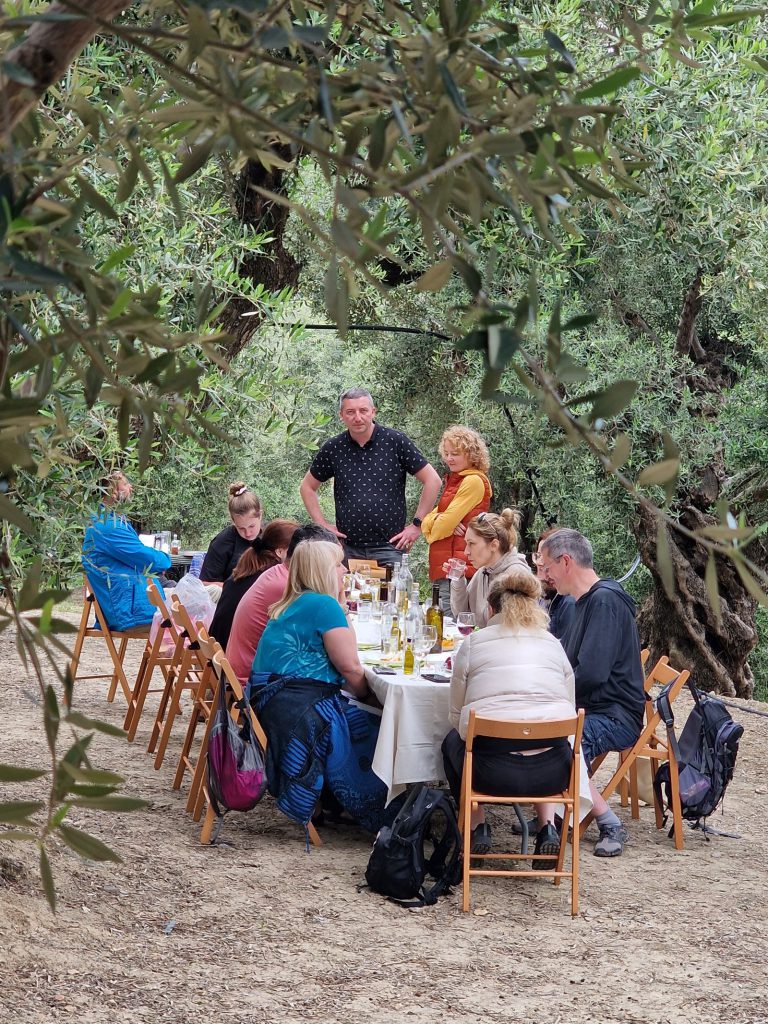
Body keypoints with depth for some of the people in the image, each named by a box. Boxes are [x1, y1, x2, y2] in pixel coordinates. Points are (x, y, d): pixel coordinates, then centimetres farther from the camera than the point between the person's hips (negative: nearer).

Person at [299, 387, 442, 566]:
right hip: (347, 549, 2)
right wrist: (322, 525, 8)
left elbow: (432, 480, 0)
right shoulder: (333, 449, 5)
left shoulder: (395, 442, -2)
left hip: (388, 547, -2)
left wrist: (417, 525, -1)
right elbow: (307, 487, 18)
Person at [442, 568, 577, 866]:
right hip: (552, 774, 2)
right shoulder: (553, 644, 13)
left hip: (492, 773, -2)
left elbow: (456, 716, 12)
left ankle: (477, 827, 21)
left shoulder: (473, 643, 6)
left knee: (452, 741, 32)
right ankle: (547, 826, 20)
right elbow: (569, 712, 17)